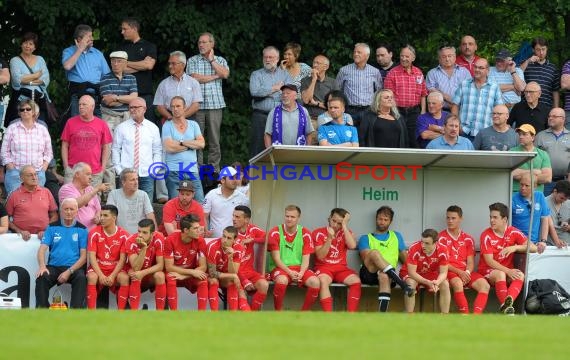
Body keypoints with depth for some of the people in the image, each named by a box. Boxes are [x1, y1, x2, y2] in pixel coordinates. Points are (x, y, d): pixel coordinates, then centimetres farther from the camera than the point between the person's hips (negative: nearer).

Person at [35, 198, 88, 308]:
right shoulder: (52, 227, 12)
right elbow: (42, 249, 4)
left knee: (81, 278, -33)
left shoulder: (81, 229, 8)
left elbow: (83, 256, 2)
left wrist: (69, 272, -13)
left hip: (73, 268, -1)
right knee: (41, 278, -29)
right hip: (53, 266, 1)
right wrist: (42, 266, -17)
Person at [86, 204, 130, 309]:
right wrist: (100, 275, -22)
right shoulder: (95, 233, -5)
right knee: (92, 277, -33)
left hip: (115, 269, 0)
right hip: (98, 268, 0)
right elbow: (92, 256, -8)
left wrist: (112, 276, -21)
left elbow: (122, 259, -7)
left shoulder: (123, 235, -5)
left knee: (125, 278, -31)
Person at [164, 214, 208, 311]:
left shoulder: (200, 241, -14)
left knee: (203, 280, -28)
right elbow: (169, 267, -20)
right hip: (175, 273, -2)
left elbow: (203, 267, -14)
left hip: (191, 275, 2)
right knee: (171, 279, -34)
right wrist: (192, 272, -26)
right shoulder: (171, 240, -21)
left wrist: (183, 276, -26)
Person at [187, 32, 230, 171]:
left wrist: (212, 60, 0)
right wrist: (215, 76, -1)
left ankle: (214, 169, 5)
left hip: (215, 104, 0)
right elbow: (194, 77, -6)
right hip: (197, 105, 0)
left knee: (214, 139, 1)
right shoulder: (193, 61, 10)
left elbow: (225, 74, -7)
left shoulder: (220, 60, 12)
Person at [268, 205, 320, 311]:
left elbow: (305, 259, 2)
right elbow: (276, 258, -5)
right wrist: (290, 272, -19)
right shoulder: (275, 233, -1)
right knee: (282, 280, -38)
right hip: (280, 268, -3)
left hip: (299, 268, 3)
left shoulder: (305, 234, 6)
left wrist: (301, 273, -18)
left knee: (315, 282, -27)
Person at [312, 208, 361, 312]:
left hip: (341, 267, 3)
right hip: (323, 267, -3)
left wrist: (344, 225, -11)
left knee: (356, 281, -27)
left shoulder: (345, 232, 8)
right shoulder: (318, 233, 0)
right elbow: (320, 256, -10)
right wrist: (330, 238, -19)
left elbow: (352, 245, -14)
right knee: (323, 281, -37)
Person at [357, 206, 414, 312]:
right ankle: (402, 284, -44)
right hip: (369, 273, -1)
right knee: (375, 252, -34)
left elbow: (405, 258, 22)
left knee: (384, 276, -39)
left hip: (388, 273, 1)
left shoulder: (396, 236, 29)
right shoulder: (365, 239, 22)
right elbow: (366, 257, 3)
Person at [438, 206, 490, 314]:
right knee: (457, 283, -38)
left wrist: (467, 273, -13)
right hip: (449, 272, -4)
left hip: (465, 272, 4)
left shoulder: (467, 239, 16)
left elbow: (470, 262, 10)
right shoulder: (441, 237, 5)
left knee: (484, 285, -23)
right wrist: (459, 272, -16)